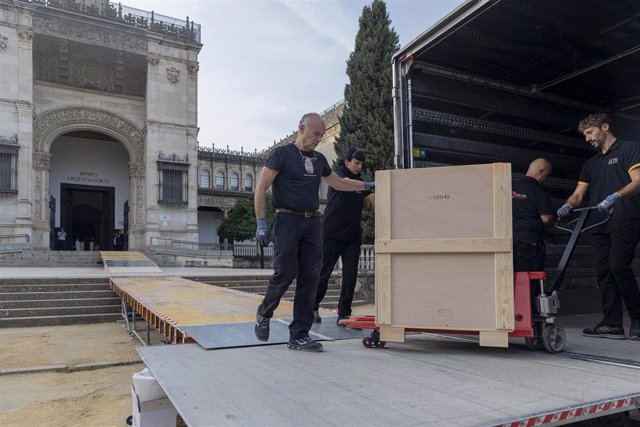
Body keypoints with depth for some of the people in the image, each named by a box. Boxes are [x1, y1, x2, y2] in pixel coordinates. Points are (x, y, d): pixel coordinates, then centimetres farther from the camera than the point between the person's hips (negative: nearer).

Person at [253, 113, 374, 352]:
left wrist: (367, 185, 24)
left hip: (312, 223, 6)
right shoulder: (282, 154, -1)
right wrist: (261, 223, -13)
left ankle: (299, 336, 7)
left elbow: (339, 183, 30)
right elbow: (261, 188, -5)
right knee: (285, 273, -11)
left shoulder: (319, 159, 18)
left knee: (309, 279, 0)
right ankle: (264, 314, 18)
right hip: (287, 220, -5)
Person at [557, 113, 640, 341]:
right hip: (601, 223, 7)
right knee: (604, 271, 2)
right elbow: (578, 194, 18)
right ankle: (612, 324, 5)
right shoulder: (591, 163, 24)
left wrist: (616, 196, -25)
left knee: (618, 265, -18)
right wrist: (567, 206, -4)